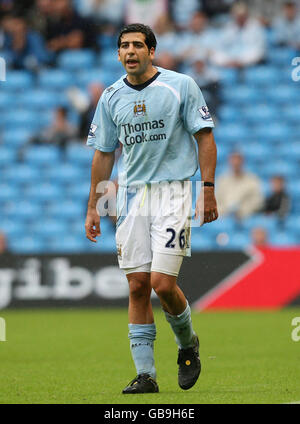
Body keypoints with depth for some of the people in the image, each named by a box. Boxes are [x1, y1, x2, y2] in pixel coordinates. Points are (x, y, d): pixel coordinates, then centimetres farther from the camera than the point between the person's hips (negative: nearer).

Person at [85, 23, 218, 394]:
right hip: (131, 195, 4)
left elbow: (204, 137, -2)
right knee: (137, 285, 0)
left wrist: (208, 190, -9)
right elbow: (104, 154, 15)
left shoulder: (181, 86, -4)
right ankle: (145, 374, 6)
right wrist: (92, 207, 13)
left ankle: (187, 344, 17)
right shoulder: (111, 97, 8)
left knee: (162, 283, -12)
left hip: (173, 192, -4)